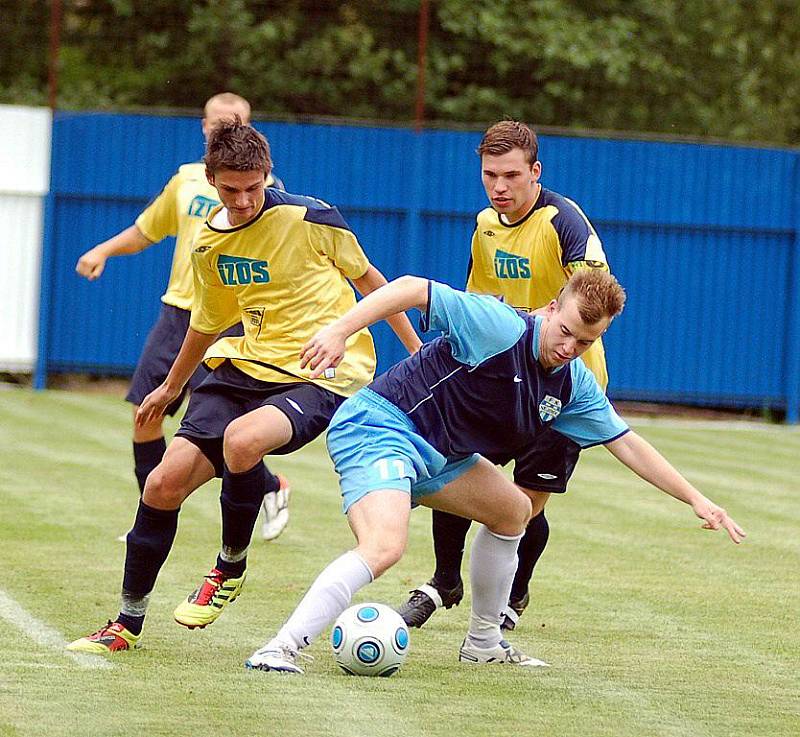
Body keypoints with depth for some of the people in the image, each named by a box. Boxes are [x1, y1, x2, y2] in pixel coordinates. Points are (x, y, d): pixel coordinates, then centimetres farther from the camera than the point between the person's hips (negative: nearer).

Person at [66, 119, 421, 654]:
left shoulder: (310, 218, -11)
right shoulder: (210, 245, 6)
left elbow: (367, 278, 6)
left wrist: (415, 348, 11)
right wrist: (171, 387, 38)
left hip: (324, 374, -6)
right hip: (248, 367, 6)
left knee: (242, 439, -37)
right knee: (166, 482, -7)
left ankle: (231, 569, -10)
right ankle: (129, 622, 10)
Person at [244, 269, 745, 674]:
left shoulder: (573, 384, 6)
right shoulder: (500, 327, -19)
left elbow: (626, 444, 14)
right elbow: (412, 289, -21)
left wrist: (696, 499, 11)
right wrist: (339, 331, -31)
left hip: (435, 454, 9)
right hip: (380, 426, -9)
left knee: (514, 509, 21)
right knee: (384, 547, -31)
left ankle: (484, 642, 32)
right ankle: (280, 651, -36)